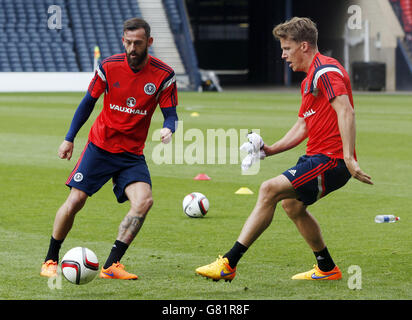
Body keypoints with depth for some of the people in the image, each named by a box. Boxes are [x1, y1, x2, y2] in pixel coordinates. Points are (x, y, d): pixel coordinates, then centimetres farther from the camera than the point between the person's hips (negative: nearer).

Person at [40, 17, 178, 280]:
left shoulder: (164, 75, -8)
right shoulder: (108, 67, -6)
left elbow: (170, 113, -3)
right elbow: (88, 103, 6)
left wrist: (168, 129, -27)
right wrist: (69, 138, 7)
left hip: (132, 154, 0)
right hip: (100, 146, 0)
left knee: (144, 201, -22)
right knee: (75, 201, -6)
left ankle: (111, 265, -16)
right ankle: (51, 260, 14)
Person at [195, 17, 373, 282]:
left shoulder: (326, 71, -12)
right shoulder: (311, 78, 21)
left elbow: (346, 112, -24)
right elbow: (303, 126, 25)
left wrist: (349, 158, -31)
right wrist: (271, 149, 15)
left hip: (330, 160, -11)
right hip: (318, 157, 11)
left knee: (270, 190, -19)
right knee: (292, 204, 25)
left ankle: (229, 263, -21)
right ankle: (327, 269, 34)